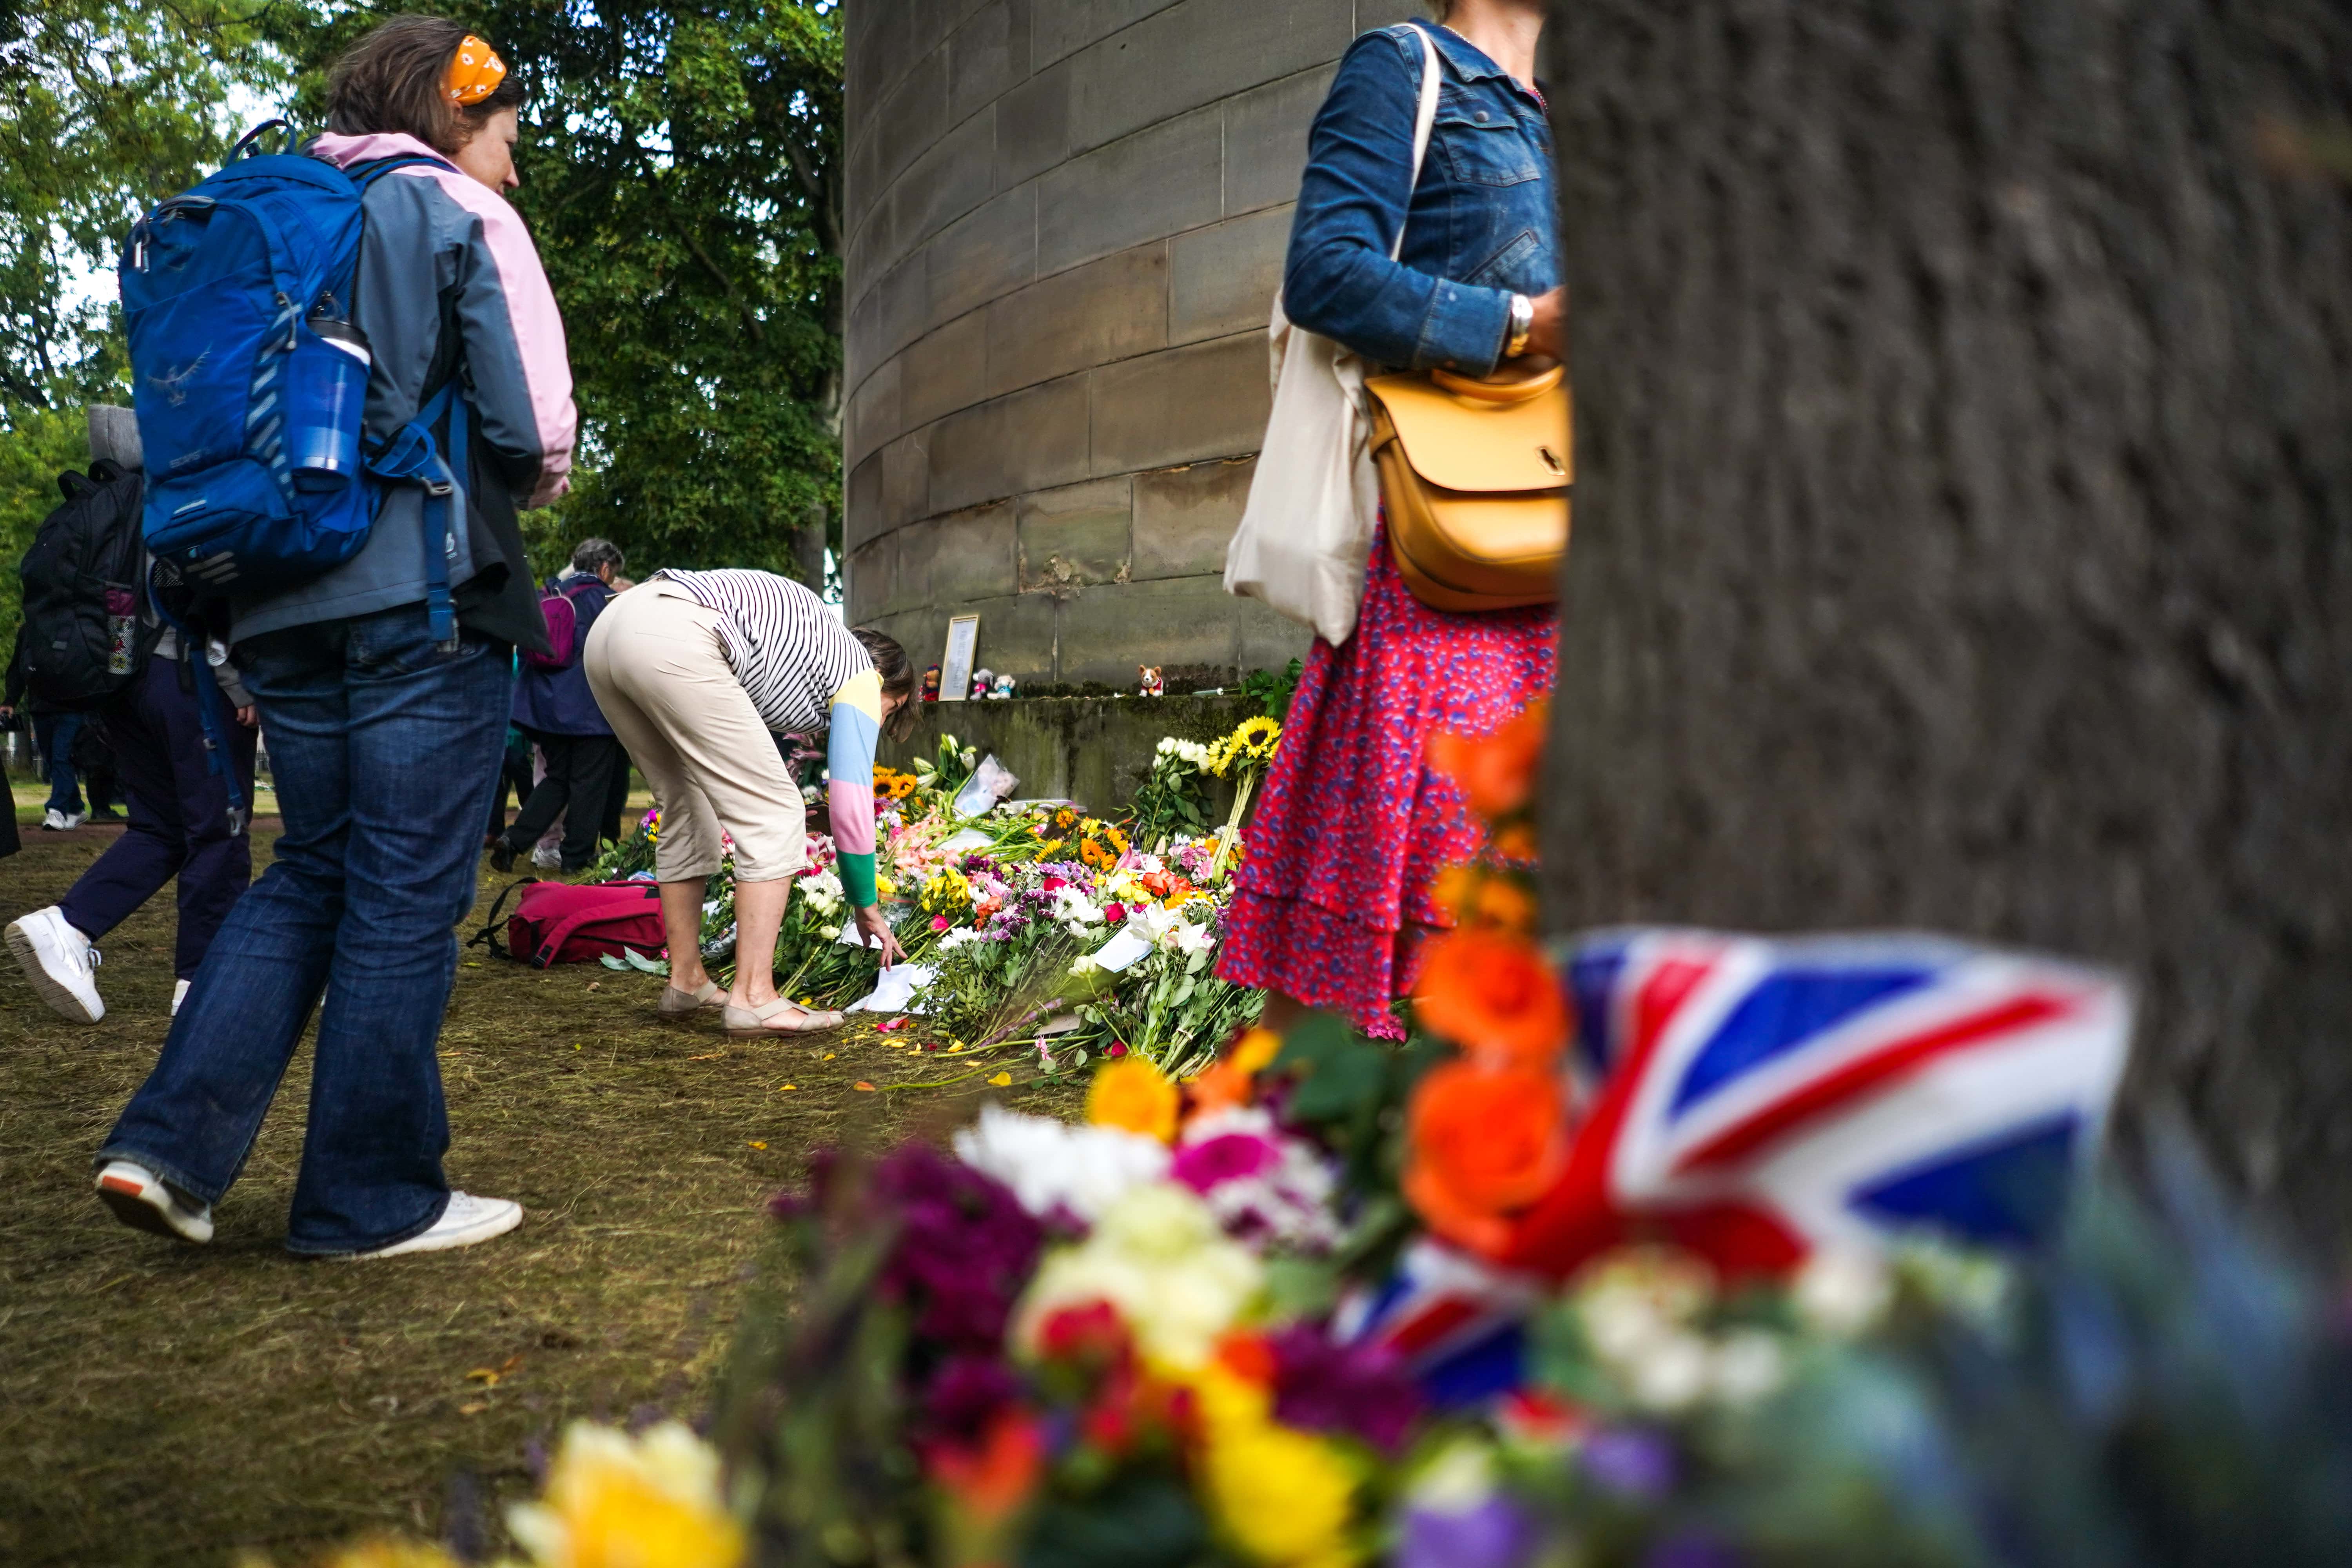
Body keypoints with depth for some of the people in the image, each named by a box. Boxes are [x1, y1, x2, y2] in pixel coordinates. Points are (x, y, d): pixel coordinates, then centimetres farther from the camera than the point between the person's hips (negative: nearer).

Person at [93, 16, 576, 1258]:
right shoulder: (461, 215, 0)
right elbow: (535, 428, -9)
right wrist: (531, 485, 12)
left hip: (283, 605, 7)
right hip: (423, 599, -7)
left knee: (311, 874, 15)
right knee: (406, 898, -1)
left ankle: (170, 1144, 4)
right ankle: (371, 1201, 7)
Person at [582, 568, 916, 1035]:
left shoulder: (817, 640, 35)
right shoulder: (861, 677, 13)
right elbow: (851, 801, 7)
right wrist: (866, 907, 18)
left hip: (609, 627, 9)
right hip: (674, 644, -9)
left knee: (686, 811, 22)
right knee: (774, 816, -1)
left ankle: (685, 981, 27)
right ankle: (753, 998, -4)